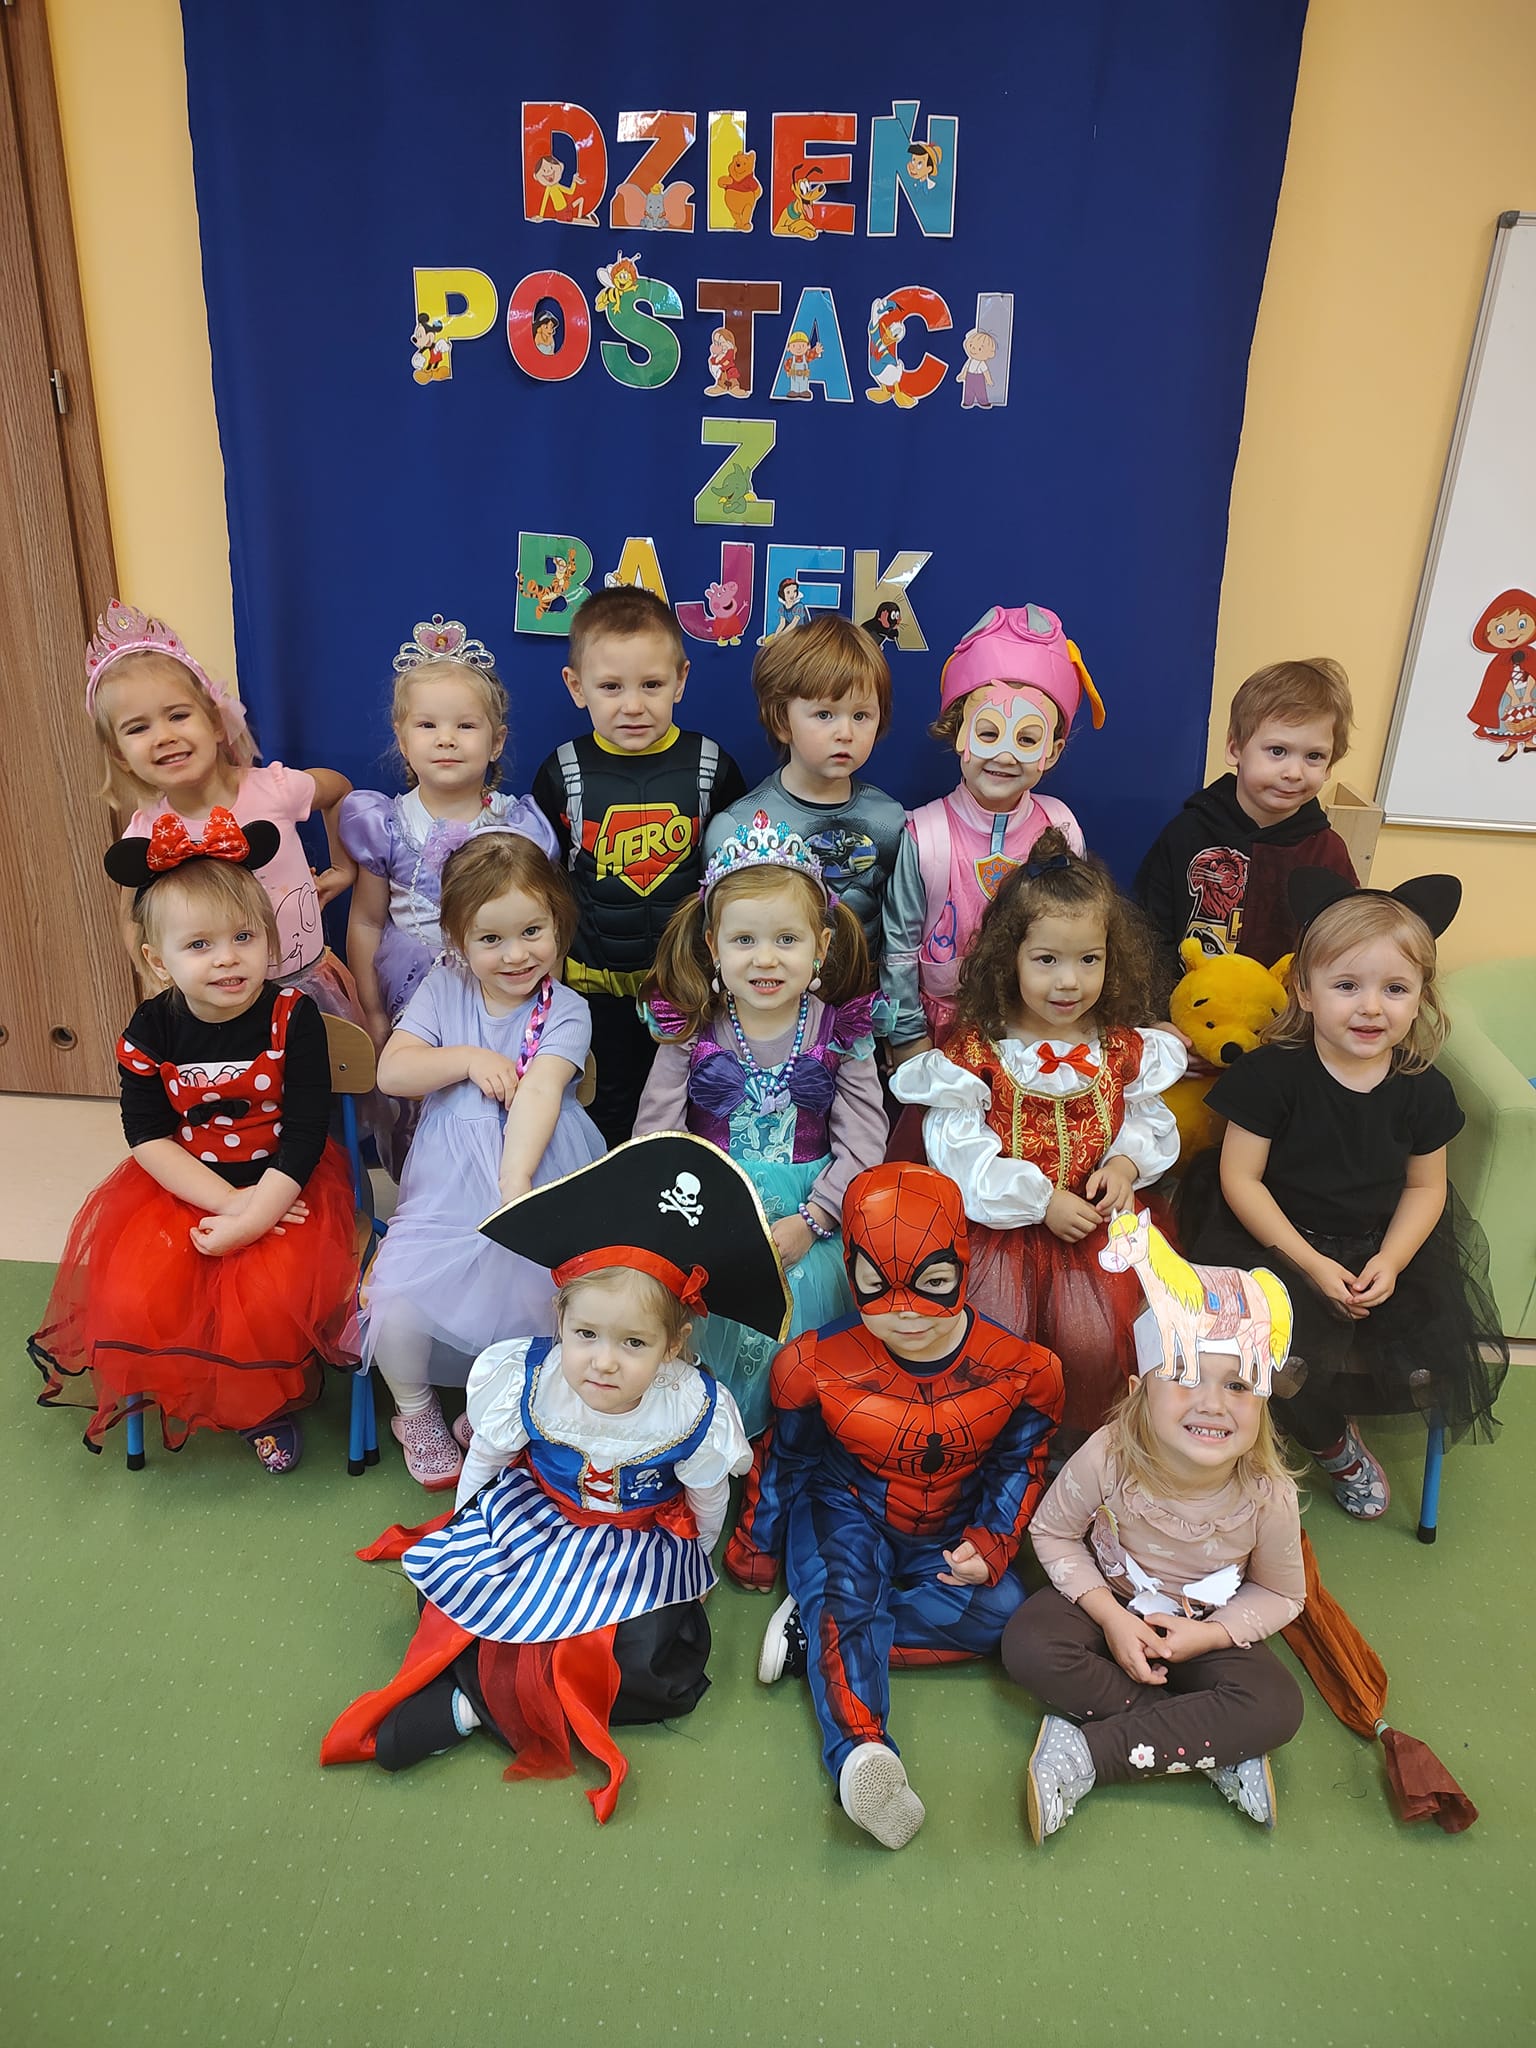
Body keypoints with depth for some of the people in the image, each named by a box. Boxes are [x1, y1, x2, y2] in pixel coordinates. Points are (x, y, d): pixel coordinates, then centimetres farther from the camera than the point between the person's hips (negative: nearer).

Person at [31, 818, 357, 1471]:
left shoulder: (293, 1017, -14)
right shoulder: (150, 1030, -8)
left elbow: (305, 1135, -15)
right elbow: (149, 1137, -9)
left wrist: (253, 1218, -23)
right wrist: (228, 1201, -21)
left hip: (283, 1184, -2)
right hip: (181, 1187, 3)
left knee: (271, 1300, -24)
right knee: (133, 1298, -17)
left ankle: (269, 1405, 9)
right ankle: (178, 1391, 14)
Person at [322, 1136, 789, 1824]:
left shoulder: (692, 1411, -27)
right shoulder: (525, 1381, -24)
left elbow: (707, 1503, -6)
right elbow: (485, 1461, -2)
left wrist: (687, 1566, 9)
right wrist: (464, 1532, 9)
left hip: (643, 1541, -2)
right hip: (538, 1514, 2)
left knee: (661, 1672, -20)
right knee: (441, 1567, -16)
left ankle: (473, 1702, -17)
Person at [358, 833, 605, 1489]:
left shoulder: (565, 1011, -3)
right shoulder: (443, 990, 7)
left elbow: (539, 1091, -20)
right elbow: (391, 1072, -1)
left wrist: (514, 1180, -33)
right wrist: (469, 1059, -15)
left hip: (538, 1187, -2)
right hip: (446, 1192, 2)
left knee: (541, 1302, -23)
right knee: (397, 1300, -19)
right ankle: (415, 1411, 14)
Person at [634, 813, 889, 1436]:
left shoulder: (840, 1032, -2)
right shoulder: (691, 1032, -2)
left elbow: (863, 1144, -5)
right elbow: (653, 1139, -3)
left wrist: (808, 1223, -15)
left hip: (810, 1215, 0)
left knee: (806, 1290, -21)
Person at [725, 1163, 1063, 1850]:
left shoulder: (1019, 1367, -14)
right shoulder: (818, 1364, -16)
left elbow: (1020, 1465, 0)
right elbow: (785, 1458, 0)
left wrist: (989, 1544, -14)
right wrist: (755, 1549, 10)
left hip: (947, 1535, 2)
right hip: (846, 1514, -2)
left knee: (1002, 1609, -25)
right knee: (843, 1590, -33)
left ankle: (814, 1630, -27)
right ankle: (862, 1751, -48)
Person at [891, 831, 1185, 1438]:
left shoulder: (1125, 1048, 2)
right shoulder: (973, 1052, -9)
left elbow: (1149, 1117, 15)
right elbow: (960, 1149, -13)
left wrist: (1126, 1161, -8)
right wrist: (1042, 1200, -17)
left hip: (1094, 1219, 2)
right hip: (1001, 1222, -2)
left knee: (1093, 1340, -15)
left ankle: (1087, 1438, 18)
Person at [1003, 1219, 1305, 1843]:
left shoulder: (1268, 1494, -24)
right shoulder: (1106, 1458, -29)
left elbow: (1280, 1595, -4)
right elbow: (1052, 1533, -9)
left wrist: (1205, 1634, -19)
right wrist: (1110, 1616, -20)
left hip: (1203, 1629, 1)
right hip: (1108, 1605, 0)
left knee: (1277, 1707, -27)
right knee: (1028, 1645, -29)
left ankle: (1086, 1753, -23)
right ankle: (1216, 1748, -19)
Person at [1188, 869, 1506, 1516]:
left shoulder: (1423, 1090, -3)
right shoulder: (1272, 1073, -14)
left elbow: (1425, 1185, 7)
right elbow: (1241, 1179, -12)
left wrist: (1390, 1261, -10)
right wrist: (1311, 1264, -16)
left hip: (1379, 1249, 4)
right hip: (1278, 1243, -4)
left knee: (1435, 1361, -12)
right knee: (1299, 1363, -22)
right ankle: (1331, 1441, 14)